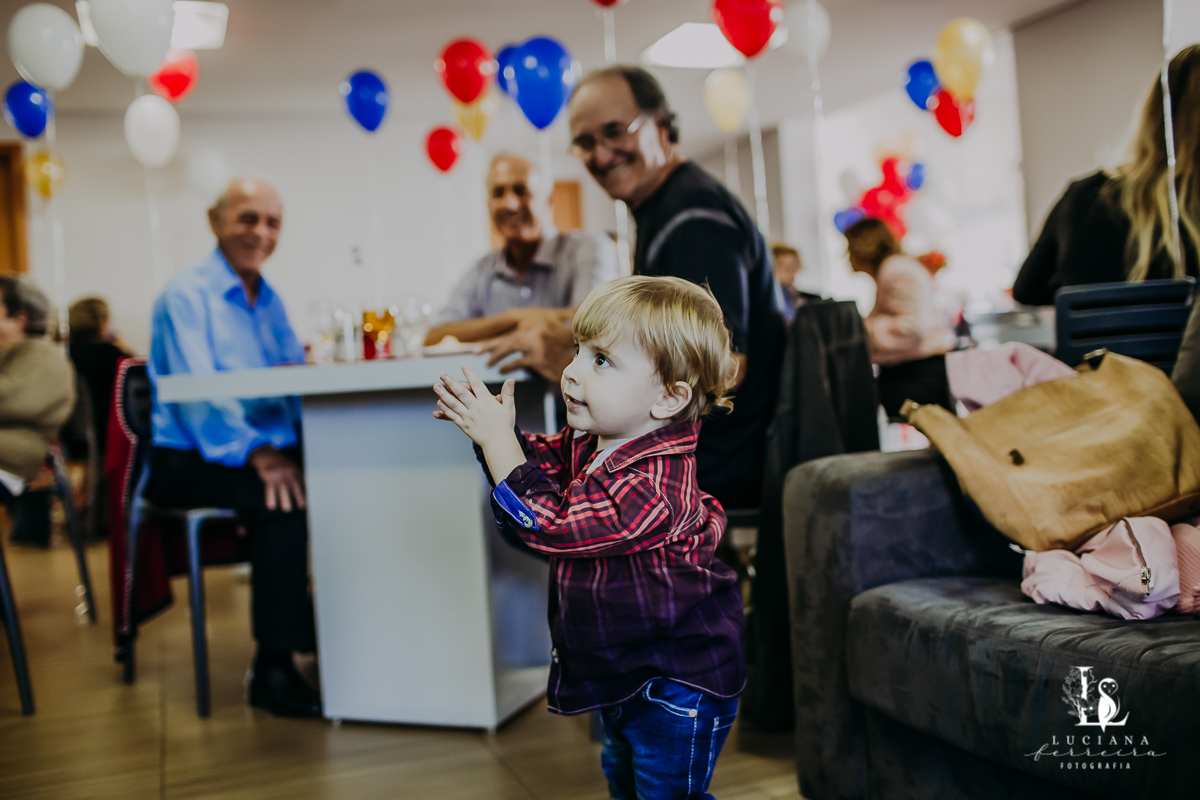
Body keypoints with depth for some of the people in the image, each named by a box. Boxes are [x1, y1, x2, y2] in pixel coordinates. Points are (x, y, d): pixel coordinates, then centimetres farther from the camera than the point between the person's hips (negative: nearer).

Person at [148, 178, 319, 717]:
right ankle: (273, 667, -25)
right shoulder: (185, 297, -5)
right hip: (190, 460, -6)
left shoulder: (269, 300, 19)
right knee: (280, 501, -33)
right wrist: (258, 454, -30)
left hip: (269, 449, 7)